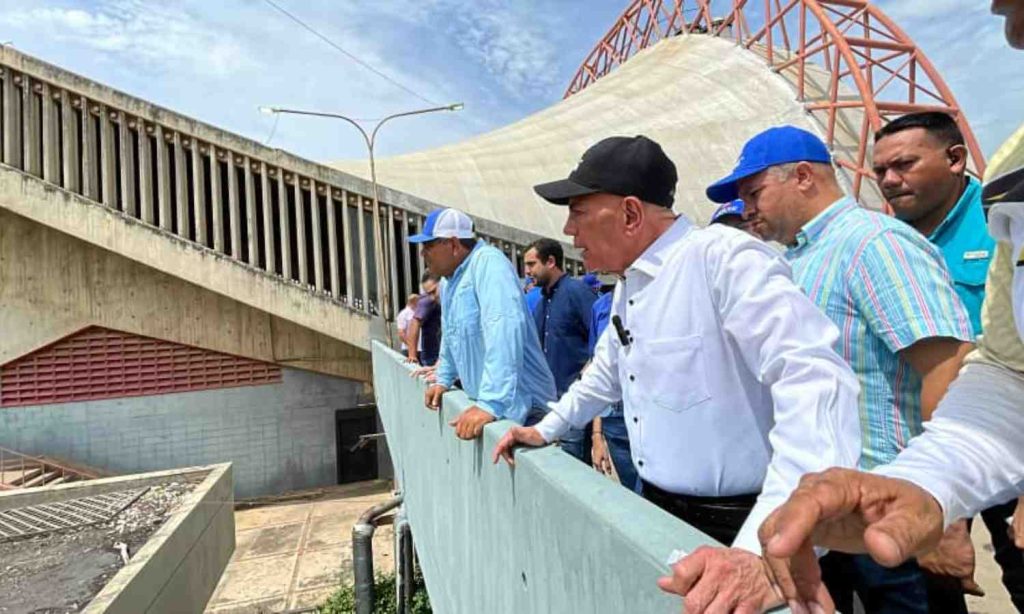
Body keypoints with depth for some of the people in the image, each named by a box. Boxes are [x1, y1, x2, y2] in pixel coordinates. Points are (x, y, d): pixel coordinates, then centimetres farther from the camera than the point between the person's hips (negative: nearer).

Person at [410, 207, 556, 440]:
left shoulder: (488, 263, -18)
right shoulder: (449, 282, 11)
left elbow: (503, 330, -30)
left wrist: (491, 403, -34)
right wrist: (443, 379, 25)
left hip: (520, 406, -8)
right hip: (484, 401, 8)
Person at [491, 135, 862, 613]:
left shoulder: (724, 259, -22)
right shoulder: (628, 283, 7)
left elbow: (815, 380, -34)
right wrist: (547, 429, 21)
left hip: (738, 528, -8)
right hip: (659, 511, 8)